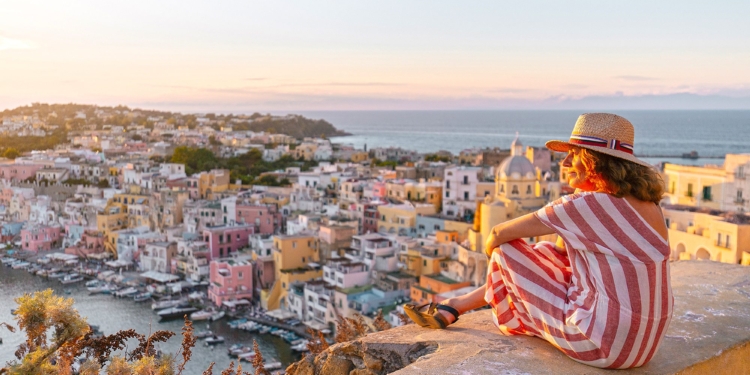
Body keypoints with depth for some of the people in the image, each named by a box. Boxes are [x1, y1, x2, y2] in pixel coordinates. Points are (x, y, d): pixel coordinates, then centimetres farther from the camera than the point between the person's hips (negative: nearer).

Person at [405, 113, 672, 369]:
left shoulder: (589, 205, -18)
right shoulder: (648, 204, 6)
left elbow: (500, 233, -6)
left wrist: (492, 246, 13)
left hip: (604, 344, -8)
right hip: (645, 340, 8)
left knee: (506, 250, 2)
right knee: (549, 254, 19)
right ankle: (453, 307, 32)